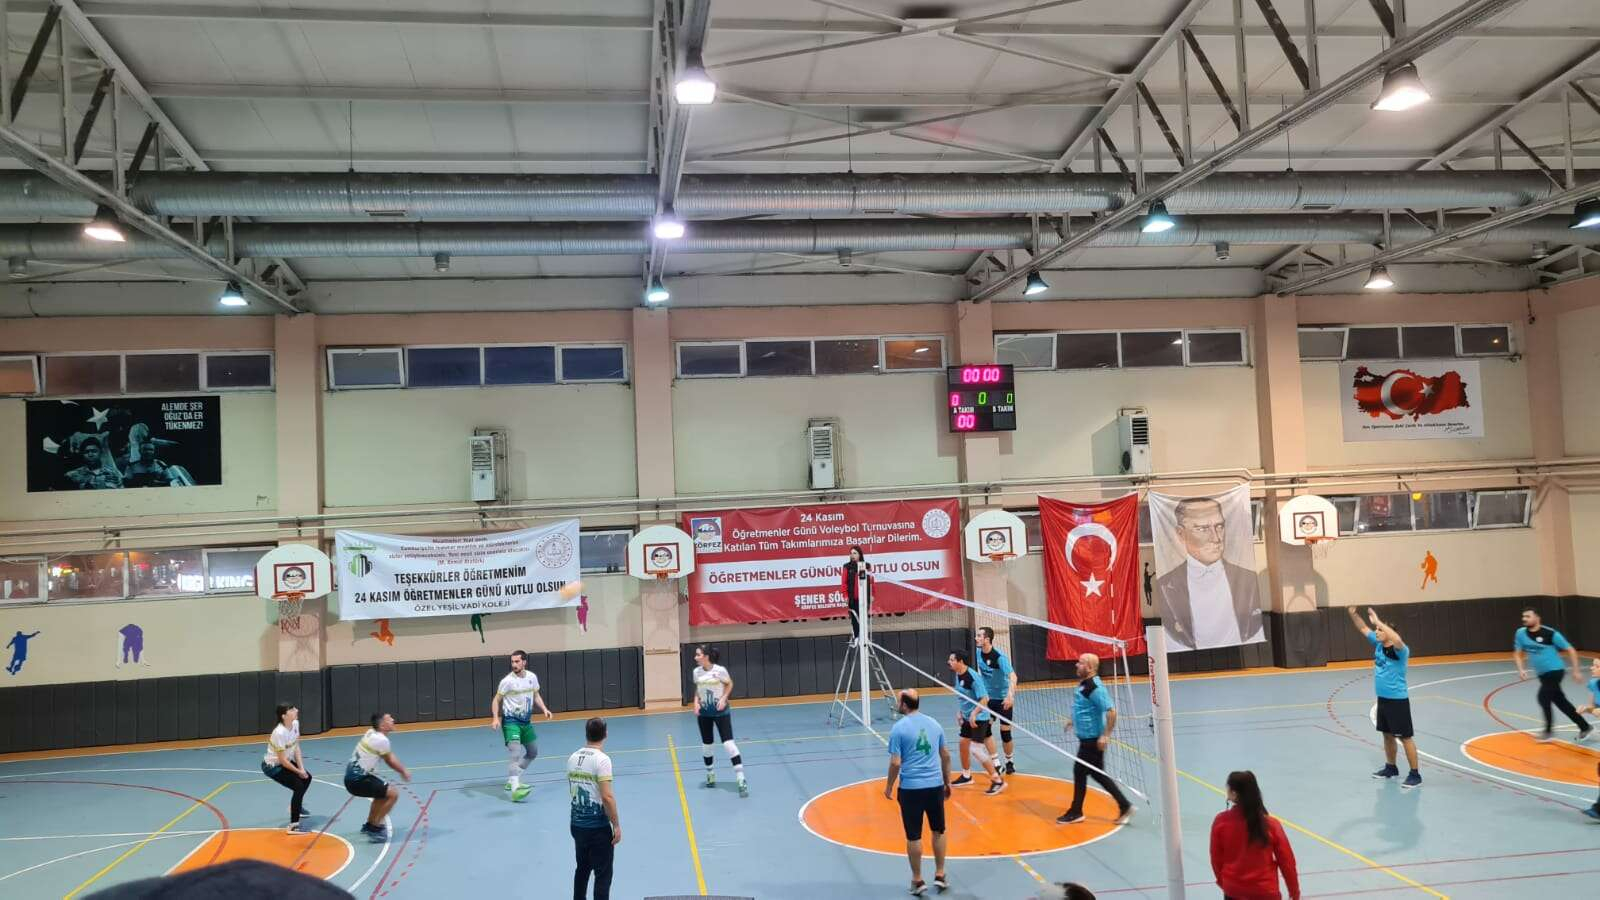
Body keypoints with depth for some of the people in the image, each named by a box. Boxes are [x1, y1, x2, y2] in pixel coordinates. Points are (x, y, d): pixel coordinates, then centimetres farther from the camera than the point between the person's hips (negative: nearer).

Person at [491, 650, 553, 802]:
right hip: (510, 721, -7)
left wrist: (545, 709, -1)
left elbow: (536, 696, 13)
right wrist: (495, 718, -22)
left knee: (533, 753, 16)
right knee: (516, 753, -22)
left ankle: (512, 781, 31)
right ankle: (515, 790, -30)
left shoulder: (532, 677, -1)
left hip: (526, 721, 7)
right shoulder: (507, 681, -16)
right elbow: (496, 700, -9)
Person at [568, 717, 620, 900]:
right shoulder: (602, 759, -17)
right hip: (598, 827, -6)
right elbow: (607, 797, -21)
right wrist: (616, 825, -13)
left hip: (577, 825, 6)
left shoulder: (572, 758, 2)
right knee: (603, 874, 4)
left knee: (582, 869, 21)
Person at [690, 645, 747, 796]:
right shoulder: (696, 672, -4)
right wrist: (696, 702, -3)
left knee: (729, 744, -12)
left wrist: (724, 698, -14)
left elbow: (729, 684, 0)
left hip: (721, 711, -4)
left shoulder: (720, 670, -16)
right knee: (706, 745, 13)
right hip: (704, 713, 4)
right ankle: (710, 776, 35)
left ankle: (741, 781, -11)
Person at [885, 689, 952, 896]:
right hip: (935, 786, 4)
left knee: (914, 837, 7)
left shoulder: (898, 728, -11)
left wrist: (889, 786, 1)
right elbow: (945, 755, 11)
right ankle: (940, 876, 25)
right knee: (938, 832, 18)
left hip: (911, 788, -4)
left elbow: (896, 763, -13)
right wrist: (947, 782, 22)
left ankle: (918, 881, 16)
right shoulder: (933, 723, 5)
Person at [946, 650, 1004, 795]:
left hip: (978, 718, -9)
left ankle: (998, 780, -5)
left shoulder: (973, 677, -24)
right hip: (967, 717, 9)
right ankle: (966, 775, 38)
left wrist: (974, 713, -33)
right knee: (963, 743, 18)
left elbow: (984, 699, -25)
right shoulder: (958, 675, 3)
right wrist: (959, 712, 14)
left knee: (976, 749, -13)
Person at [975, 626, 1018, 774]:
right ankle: (997, 764, 5)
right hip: (988, 697, 5)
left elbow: (1012, 676, -34)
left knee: (1005, 733, 3)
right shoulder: (979, 652, -4)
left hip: (1004, 699, -5)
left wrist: (1010, 695, -46)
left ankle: (1009, 762, 27)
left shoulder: (999, 656, -24)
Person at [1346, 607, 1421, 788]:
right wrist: (1353, 613, -4)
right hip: (1382, 698, 8)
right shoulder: (1378, 644, 3)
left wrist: (1377, 621, -40)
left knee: (1405, 737, -1)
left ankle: (1415, 774, 7)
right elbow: (1363, 628, 13)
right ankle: (1391, 767, 31)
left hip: (1398, 700, -8)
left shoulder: (1400, 650, -19)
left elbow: (1397, 639, -43)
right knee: (1387, 735, 18)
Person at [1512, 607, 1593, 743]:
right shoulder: (1521, 633, -1)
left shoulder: (1550, 634, -16)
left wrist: (1575, 671, -8)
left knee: (1543, 697, -16)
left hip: (1555, 670, -6)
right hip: (1542, 674, 6)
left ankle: (1549, 731, 0)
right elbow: (1517, 653, 8)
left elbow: (1571, 650, -8)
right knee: (1560, 701, 12)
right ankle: (1585, 727, 27)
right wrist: (1521, 669, -8)